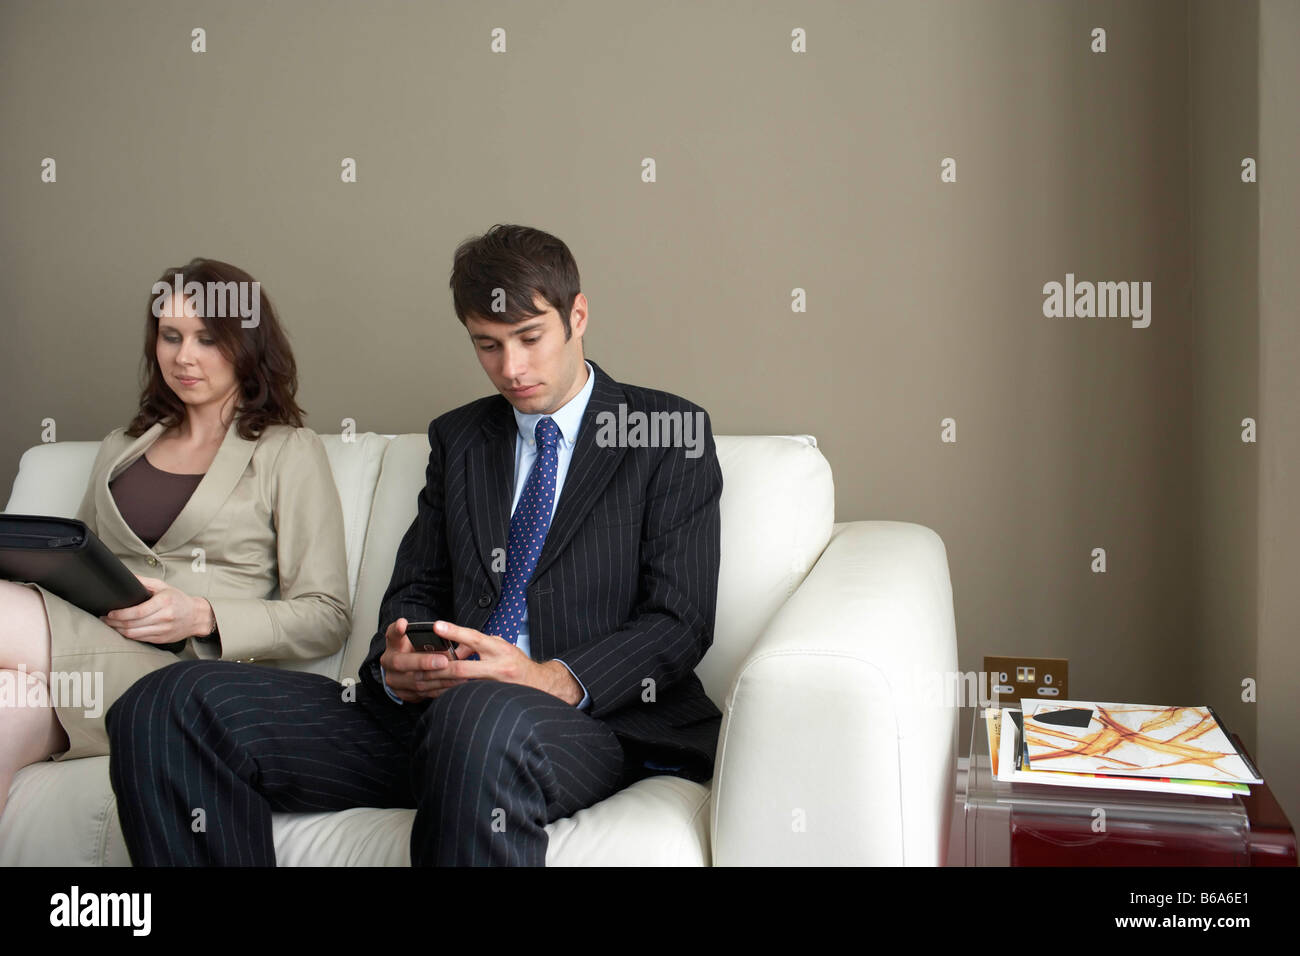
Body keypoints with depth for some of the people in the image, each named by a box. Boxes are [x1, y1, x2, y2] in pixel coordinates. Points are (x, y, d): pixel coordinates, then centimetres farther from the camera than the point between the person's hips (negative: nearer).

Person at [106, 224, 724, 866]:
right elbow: (416, 589, 18)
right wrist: (395, 665, -7)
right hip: (432, 711, 6)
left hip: (588, 719, -5)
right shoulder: (457, 438, 22)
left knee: (481, 717, -45)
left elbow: (679, 620, -1)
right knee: (165, 705, -14)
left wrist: (555, 680, -19)